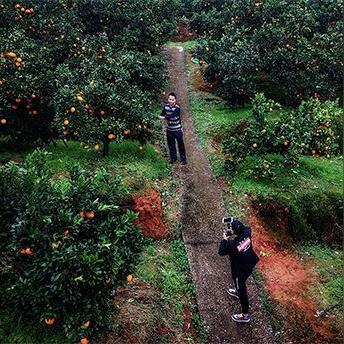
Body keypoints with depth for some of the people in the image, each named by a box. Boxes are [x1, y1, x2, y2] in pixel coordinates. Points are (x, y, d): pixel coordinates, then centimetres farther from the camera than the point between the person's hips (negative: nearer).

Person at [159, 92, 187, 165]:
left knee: (181, 144, 6)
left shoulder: (177, 108, -19)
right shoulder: (166, 106, -2)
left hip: (177, 129, -4)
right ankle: (173, 158, 29)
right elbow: (162, 115, -6)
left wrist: (164, 117, -17)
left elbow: (172, 116, -28)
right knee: (171, 145, 14)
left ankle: (183, 159, 19)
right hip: (169, 129, 5)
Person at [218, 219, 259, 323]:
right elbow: (246, 228, 6)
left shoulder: (232, 244, -37)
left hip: (240, 270, -7)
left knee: (242, 290, 13)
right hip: (249, 264, 7)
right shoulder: (247, 233, -21)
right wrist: (238, 225, -3)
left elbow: (221, 252, -18)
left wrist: (225, 239, -12)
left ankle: (245, 315, 30)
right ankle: (237, 291, 65)